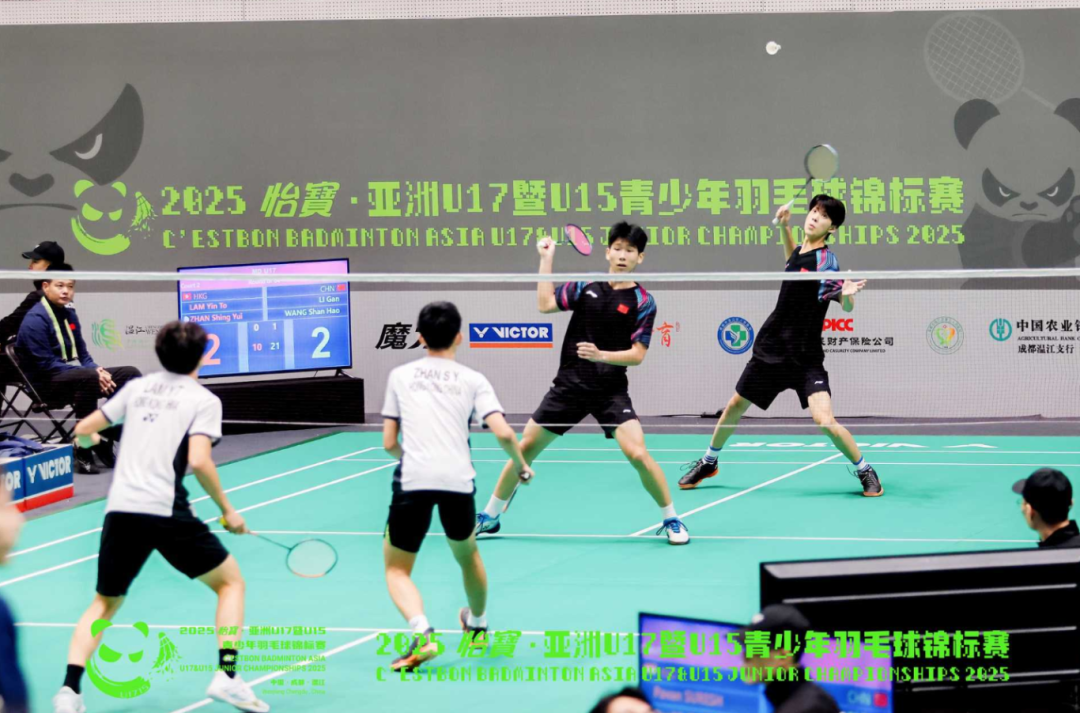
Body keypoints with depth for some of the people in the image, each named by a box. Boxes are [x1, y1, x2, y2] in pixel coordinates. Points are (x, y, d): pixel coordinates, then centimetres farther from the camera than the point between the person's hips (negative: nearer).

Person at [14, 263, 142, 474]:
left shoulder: (69, 315, 12)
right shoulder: (35, 320, -15)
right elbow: (46, 364, -20)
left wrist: (98, 371, -7)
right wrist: (92, 373, -22)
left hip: (74, 374, 9)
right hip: (47, 383, -9)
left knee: (130, 375, -1)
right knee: (88, 378, -38)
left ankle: (105, 440, -3)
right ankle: (83, 450, -32)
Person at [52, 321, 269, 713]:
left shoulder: (137, 387, 16)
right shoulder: (203, 400, 2)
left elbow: (83, 430, 19)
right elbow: (198, 460, -12)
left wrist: (93, 440, 43)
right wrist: (227, 511, -2)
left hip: (120, 510, 4)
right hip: (168, 512, -4)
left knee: (105, 603, 19)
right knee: (230, 582, 15)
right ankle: (227, 676, 0)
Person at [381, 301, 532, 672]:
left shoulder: (400, 375, 13)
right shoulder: (472, 380, 11)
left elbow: (389, 443, 13)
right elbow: (503, 433, -2)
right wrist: (521, 465, 17)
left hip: (413, 478, -1)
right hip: (458, 480, 1)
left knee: (397, 569, 9)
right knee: (467, 554, 30)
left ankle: (422, 633, -17)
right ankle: (478, 625, 51)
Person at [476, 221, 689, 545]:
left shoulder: (643, 302, -5)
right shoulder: (586, 286, 4)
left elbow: (637, 354, -8)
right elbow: (546, 304, -6)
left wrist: (601, 355, -24)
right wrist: (546, 259, -3)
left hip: (610, 391, -3)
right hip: (569, 385, 3)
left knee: (637, 454, -20)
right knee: (525, 448, 8)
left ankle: (671, 520, -2)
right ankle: (490, 516, 24)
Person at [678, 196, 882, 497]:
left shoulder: (825, 261, -16)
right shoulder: (801, 252, 4)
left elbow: (847, 307, -23)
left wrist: (847, 295, -46)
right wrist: (784, 226, 15)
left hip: (805, 359, -7)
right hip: (771, 348, 7)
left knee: (826, 421, -22)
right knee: (735, 408, 19)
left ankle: (865, 472, -1)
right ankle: (708, 463, 41)